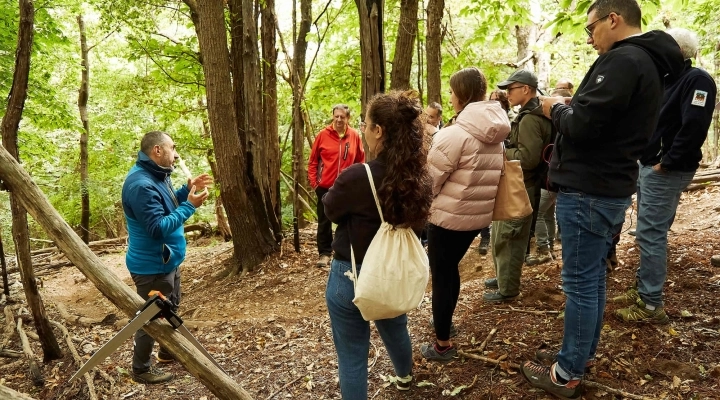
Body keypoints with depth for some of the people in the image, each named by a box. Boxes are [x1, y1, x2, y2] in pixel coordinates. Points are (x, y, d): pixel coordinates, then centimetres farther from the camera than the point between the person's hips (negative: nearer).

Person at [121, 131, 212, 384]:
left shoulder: (157, 176, 5)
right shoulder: (141, 184, -28)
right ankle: (141, 369, 24)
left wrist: (187, 191, 4)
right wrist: (189, 205, -27)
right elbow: (158, 227, -31)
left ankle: (168, 351, 45)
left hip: (167, 260, 10)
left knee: (170, 309, 25)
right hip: (152, 266, -10)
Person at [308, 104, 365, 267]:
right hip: (325, 186, 0)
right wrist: (313, 182, -3)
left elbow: (361, 161, 7)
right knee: (324, 221, 7)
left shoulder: (354, 136, -2)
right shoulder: (323, 135, -4)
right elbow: (312, 161, 1)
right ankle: (324, 253, 18)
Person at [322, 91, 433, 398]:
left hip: (352, 275, -6)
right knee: (395, 327, 33)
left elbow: (330, 210, -7)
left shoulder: (357, 177, -27)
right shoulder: (419, 176, -9)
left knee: (352, 353, 11)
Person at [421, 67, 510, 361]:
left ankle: (443, 345, 13)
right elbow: (484, 177, 11)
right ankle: (445, 321, 41)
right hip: (478, 215, 8)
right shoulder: (495, 135, 5)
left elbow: (429, 180, -14)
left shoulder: (455, 134, -19)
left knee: (441, 275, 5)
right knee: (451, 268, 24)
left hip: (448, 216, -8)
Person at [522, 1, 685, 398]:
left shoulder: (622, 60, -17)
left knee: (580, 282, -2)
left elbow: (583, 126, -24)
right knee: (593, 276, 17)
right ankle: (583, 353, 30)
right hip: (608, 186, 10)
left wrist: (557, 109, -6)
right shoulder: (647, 62, 16)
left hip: (588, 190, -10)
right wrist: (571, 107, 7)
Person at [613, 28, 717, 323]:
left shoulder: (697, 80, -13)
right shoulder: (666, 80, 16)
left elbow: (694, 127, -24)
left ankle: (652, 305, -2)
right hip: (649, 166, 10)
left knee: (650, 234, -9)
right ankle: (642, 290, 25)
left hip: (666, 172, -10)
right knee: (651, 233, 15)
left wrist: (666, 163, -20)